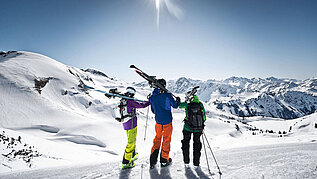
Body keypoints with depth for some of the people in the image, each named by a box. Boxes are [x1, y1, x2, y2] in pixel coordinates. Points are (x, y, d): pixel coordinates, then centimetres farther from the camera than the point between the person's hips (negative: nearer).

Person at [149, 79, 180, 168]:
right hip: (167, 121, -3)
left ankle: (153, 160, 19)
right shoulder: (167, 95, -14)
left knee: (157, 139, 19)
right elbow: (175, 105, -2)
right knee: (166, 140, 12)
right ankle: (164, 160, 23)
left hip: (158, 121, 3)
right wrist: (178, 100, 19)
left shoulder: (152, 97, -4)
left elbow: (153, 110, 6)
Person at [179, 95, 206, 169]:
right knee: (197, 144, 21)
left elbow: (180, 106, 12)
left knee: (186, 143, 21)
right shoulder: (201, 105, -7)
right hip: (198, 129, 1)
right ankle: (196, 164, 25)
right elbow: (204, 118, -3)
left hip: (188, 128, -1)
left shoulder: (187, 105, -9)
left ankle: (186, 162, 23)